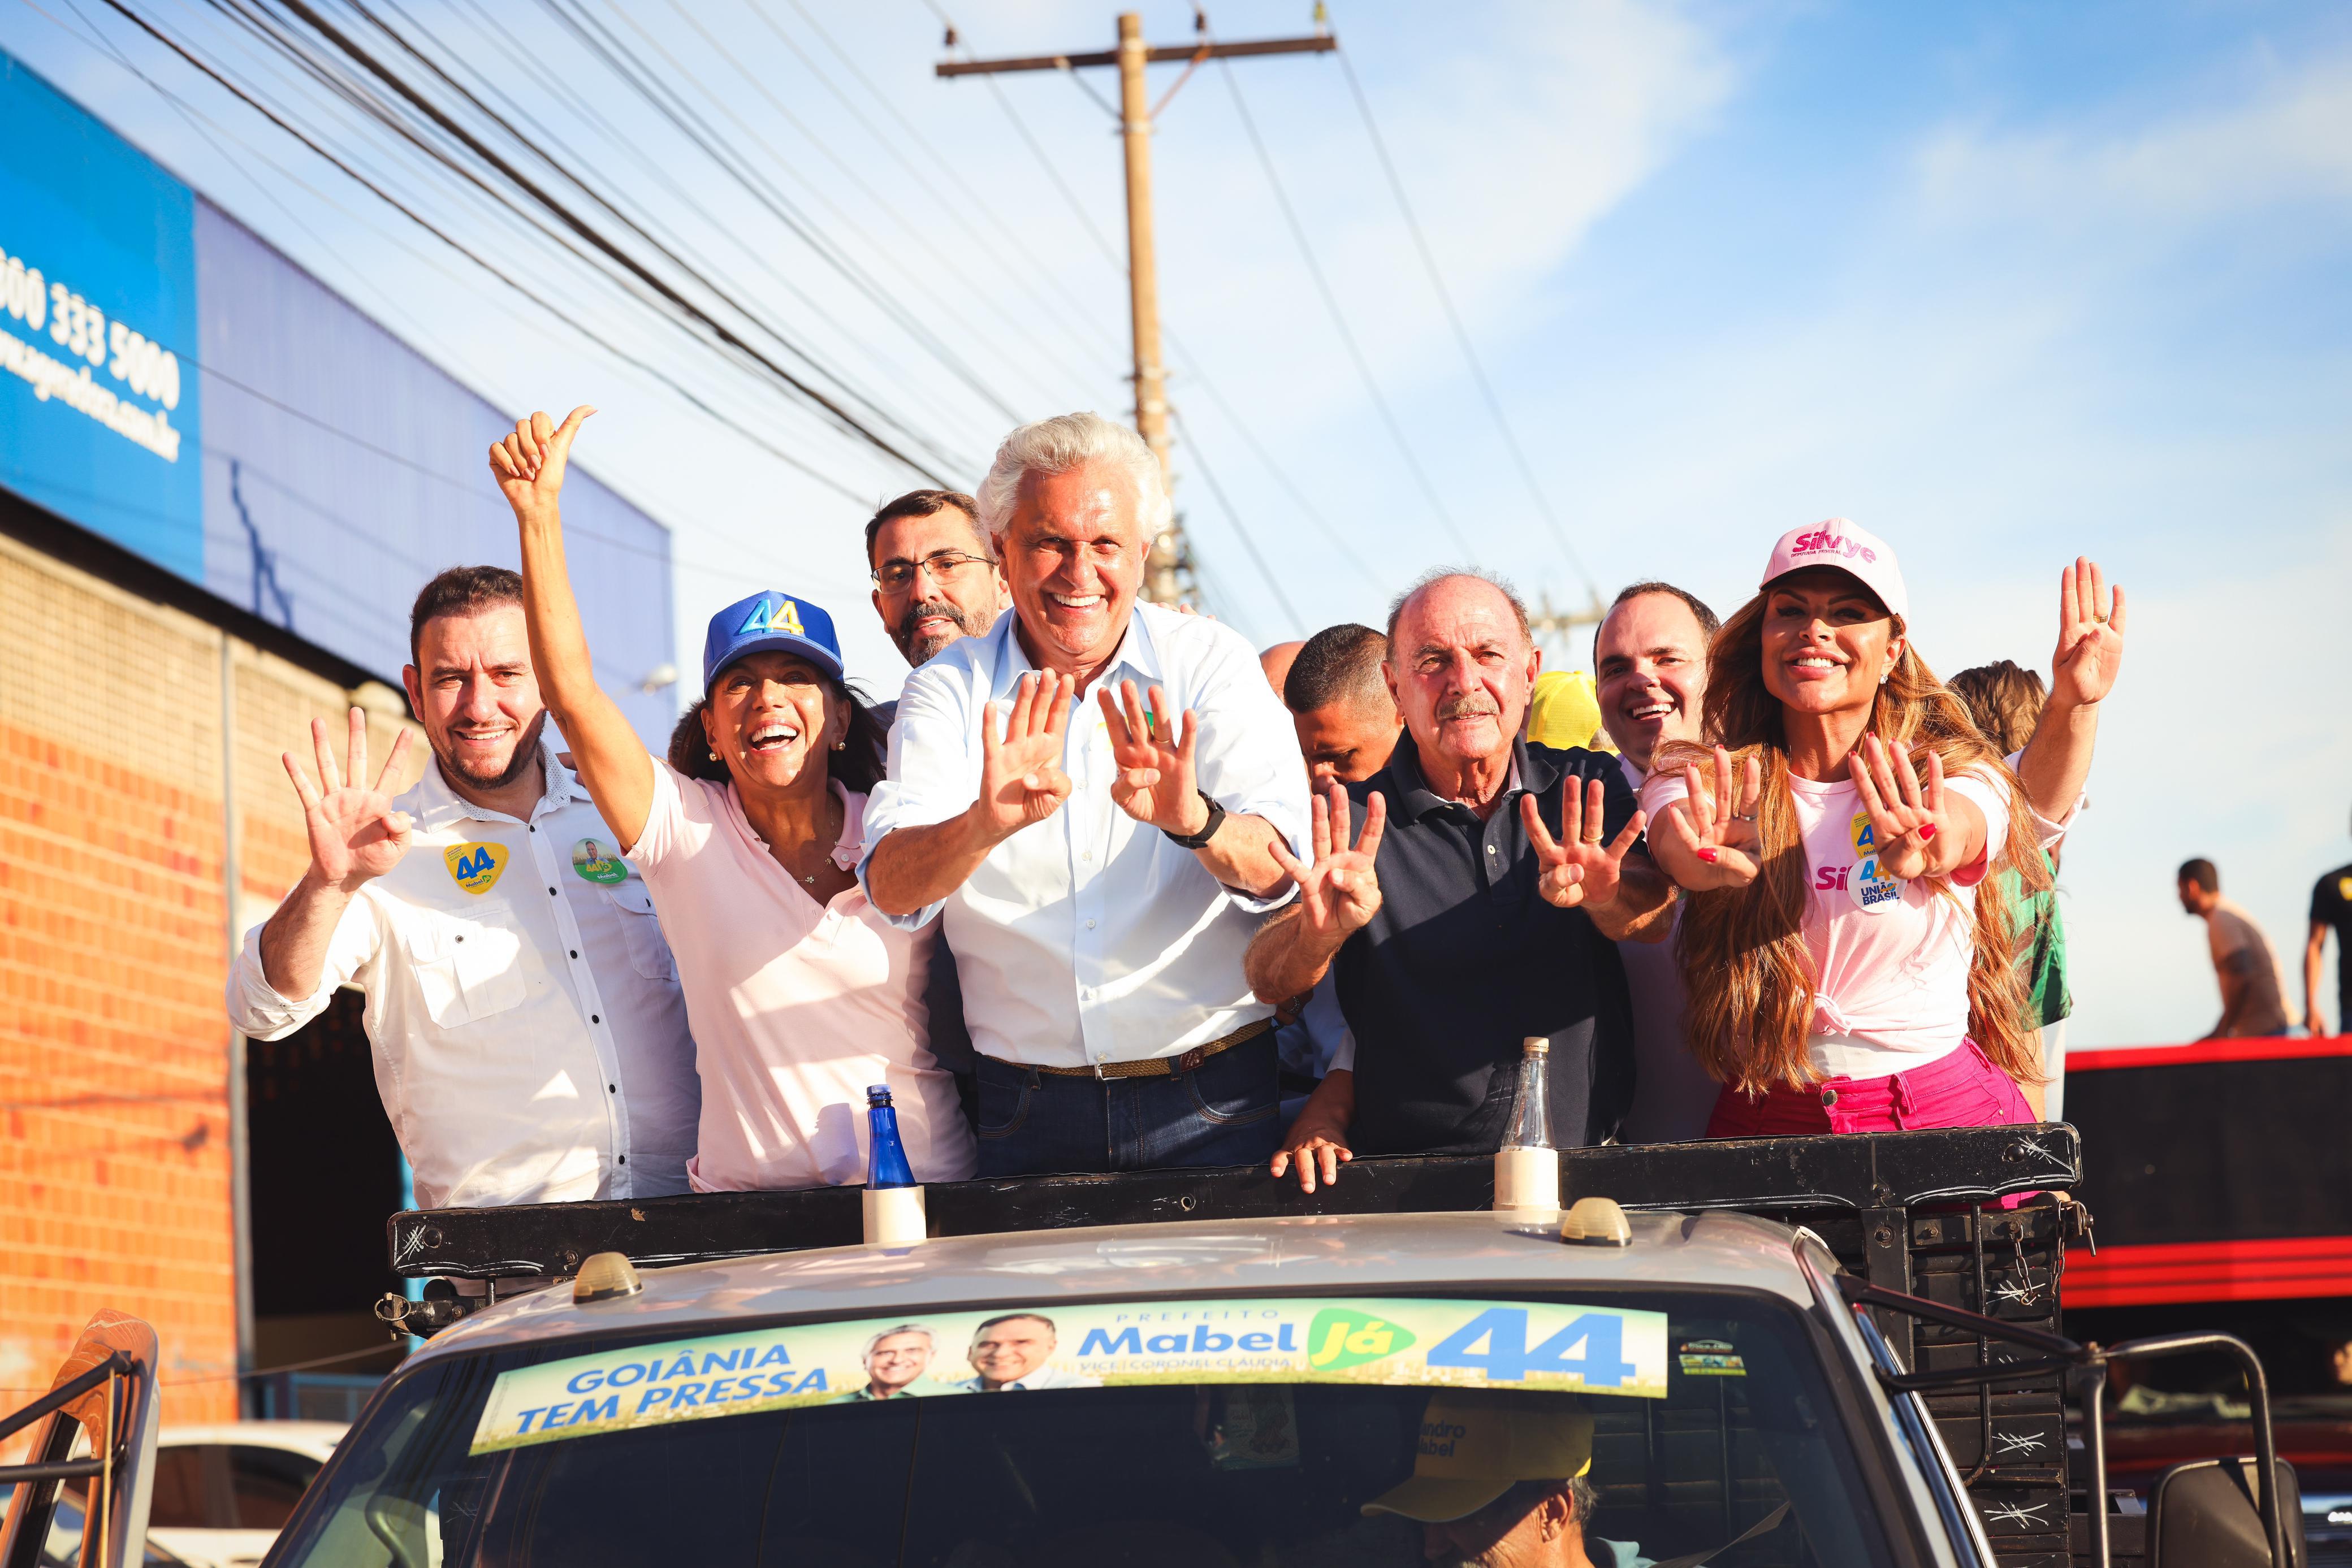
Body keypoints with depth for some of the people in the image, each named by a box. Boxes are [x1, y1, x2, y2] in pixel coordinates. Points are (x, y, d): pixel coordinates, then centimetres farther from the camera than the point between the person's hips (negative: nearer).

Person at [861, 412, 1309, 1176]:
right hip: (1028, 1108, 1)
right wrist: (986, 825, -35)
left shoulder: (1210, 662, 0)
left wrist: (1195, 822, -35)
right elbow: (891, 887, -13)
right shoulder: (949, 689, 2)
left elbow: (1276, 870, -13)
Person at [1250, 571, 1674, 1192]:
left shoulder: (1588, 788, 10)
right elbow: (1269, 980, -9)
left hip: (1583, 1161, 1)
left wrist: (1604, 895, -28)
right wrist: (1323, 930, -32)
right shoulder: (1350, 824, 3)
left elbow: (1653, 917, -5)